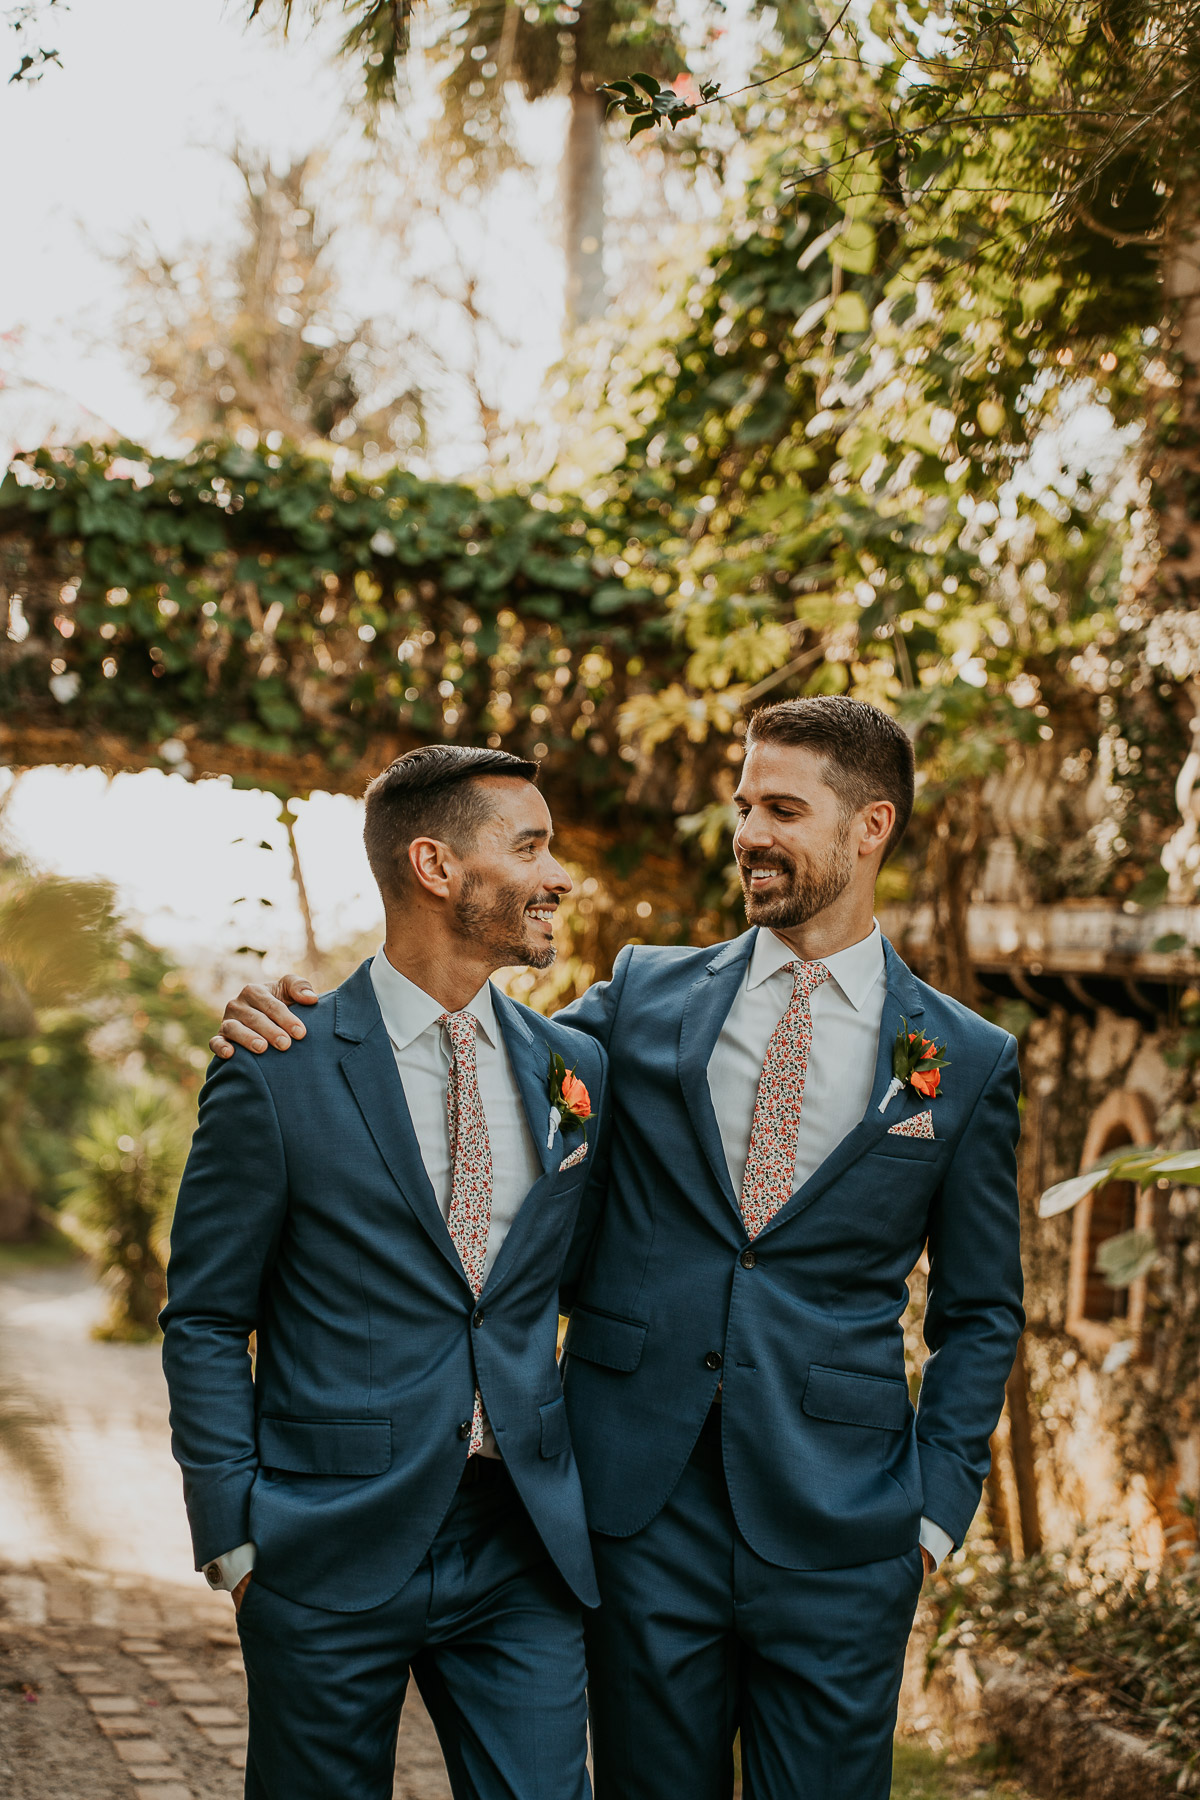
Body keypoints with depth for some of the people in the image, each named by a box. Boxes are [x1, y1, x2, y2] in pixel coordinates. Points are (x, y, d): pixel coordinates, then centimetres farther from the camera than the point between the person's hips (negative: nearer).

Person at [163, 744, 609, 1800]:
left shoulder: (577, 1068, 6)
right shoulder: (275, 1075, -8)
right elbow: (205, 1325, -3)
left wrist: (589, 1468, 9)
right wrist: (234, 1539, -7)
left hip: (525, 1552, 4)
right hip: (332, 1554, -3)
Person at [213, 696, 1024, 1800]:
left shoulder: (967, 1062, 3)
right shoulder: (645, 997, 6)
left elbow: (981, 1311, 8)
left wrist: (933, 1513, 0)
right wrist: (296, 1035, -6)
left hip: (835, 1542, -1)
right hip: (643, 1515, 1)